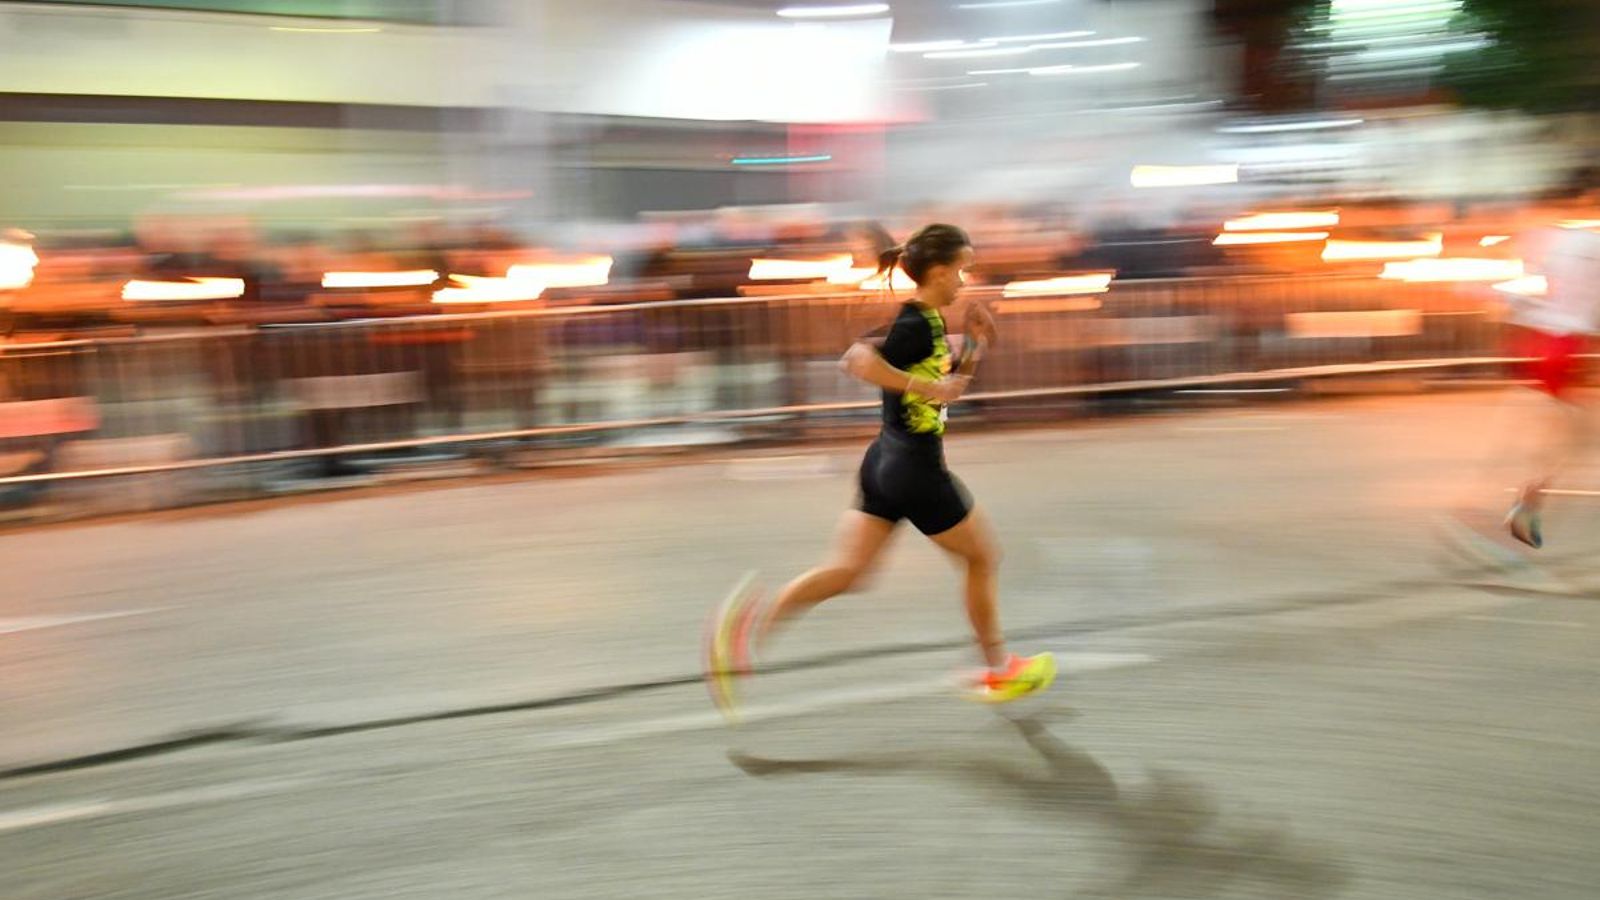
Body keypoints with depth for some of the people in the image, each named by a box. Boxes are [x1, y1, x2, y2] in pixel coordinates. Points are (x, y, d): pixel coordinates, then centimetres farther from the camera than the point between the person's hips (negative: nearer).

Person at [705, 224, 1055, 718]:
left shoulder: (925, 321, 12)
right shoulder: (917, 325, -17)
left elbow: (951, 384, 24)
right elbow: (858, 360, -31)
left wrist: (975, 344, 9)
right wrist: (927, 387, -28)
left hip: (886, 463, 9)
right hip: (916, 471, -9)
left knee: (847, 570, 7)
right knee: (984, 557, 12)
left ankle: (749, 621, -5)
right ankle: (997, 671, 28)